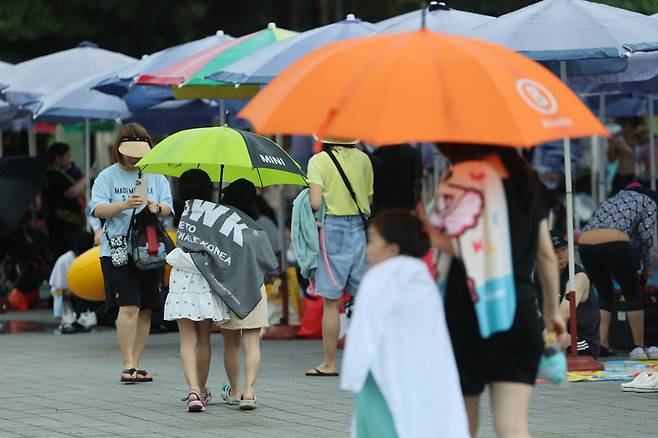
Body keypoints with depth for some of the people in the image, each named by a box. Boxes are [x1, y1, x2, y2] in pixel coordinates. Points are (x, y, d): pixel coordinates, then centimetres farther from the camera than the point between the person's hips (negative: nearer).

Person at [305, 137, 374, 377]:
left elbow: (315, 203, -14)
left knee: (330, 302, 2)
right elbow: (369, 199, 12)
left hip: (333, 228, -4)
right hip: (361, 227, 4)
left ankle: (329, 363, 6)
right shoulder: (363, 159, 6)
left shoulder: (319, 161, -7)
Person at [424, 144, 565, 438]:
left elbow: (460, 247, -20)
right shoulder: (523, 177, 13)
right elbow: (547, 254, 16)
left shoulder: (461, 177, -9)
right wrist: (552, 311, 25)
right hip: (522, 312, 6)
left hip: (469, 310, -5)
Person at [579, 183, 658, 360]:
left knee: (604, 294, 21)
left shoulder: (617, 198, 37)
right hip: (614, 243, -5)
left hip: (585, 243, 5)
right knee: (633, 294, 12)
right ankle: (639, 346, 12)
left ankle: (602, 345, 10)